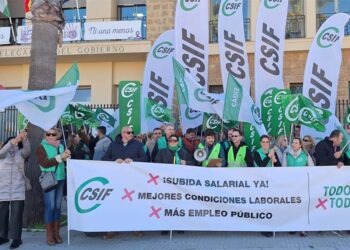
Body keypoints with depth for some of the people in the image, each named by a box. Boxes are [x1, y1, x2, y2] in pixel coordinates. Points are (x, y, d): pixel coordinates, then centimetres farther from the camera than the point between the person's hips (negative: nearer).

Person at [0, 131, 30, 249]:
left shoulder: (20, 153, 8)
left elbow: (27, 150, -13)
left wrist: (24, 139, -32)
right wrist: (15, 139, -32)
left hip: (18, 189, -1)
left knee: (16, 214, -4)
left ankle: (16, 238, 0)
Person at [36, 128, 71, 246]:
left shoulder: (60, 146, 11)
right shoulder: (41, 147, -3)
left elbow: (65, 161, 16)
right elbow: (45, 164, -14)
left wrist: (67, 156, -6)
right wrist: (60, 157, -19)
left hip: (61, 179, 5)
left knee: (58, 206, 8)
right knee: (50, 206, -5)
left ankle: (56, 232, 16)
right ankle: (49, 234, 5)